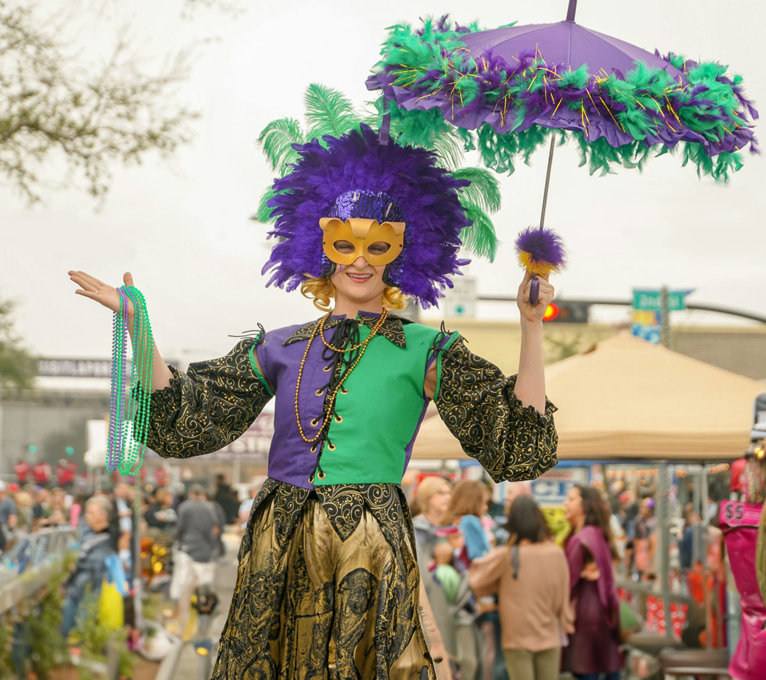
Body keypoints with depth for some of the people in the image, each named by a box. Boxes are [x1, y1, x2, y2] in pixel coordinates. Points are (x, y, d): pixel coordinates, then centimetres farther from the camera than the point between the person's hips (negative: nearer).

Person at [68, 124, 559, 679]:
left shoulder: (424, 352, 3)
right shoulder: (281, 350, 13)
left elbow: (517, 444, -6)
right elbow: (183, 421, 9)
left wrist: (532, 328, -14)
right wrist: (137, 326, 5)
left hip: (371, 553, -3)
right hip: (280, 551, 3)